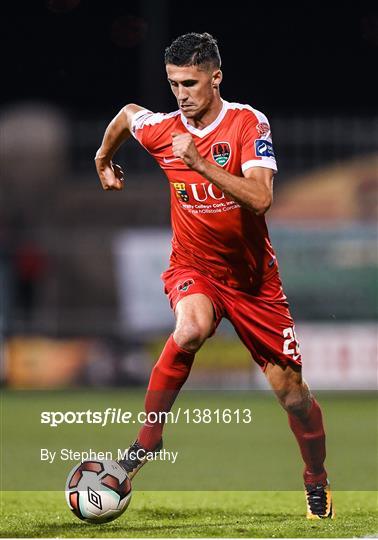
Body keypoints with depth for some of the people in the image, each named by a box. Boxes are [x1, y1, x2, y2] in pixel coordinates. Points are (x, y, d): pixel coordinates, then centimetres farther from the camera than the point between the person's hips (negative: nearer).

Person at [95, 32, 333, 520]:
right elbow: (127, 113, 19)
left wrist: (199, 163, -34)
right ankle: (147, 440, -22)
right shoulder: (161, 129, -6)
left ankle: (317, 482, 27)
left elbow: (260, 198, -27)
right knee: (191, 328, -35)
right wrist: (104, 159, 33)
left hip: (252, 276, 0)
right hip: (193, 268, 1)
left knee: (291, 390, 2)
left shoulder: (248, 123, -15)